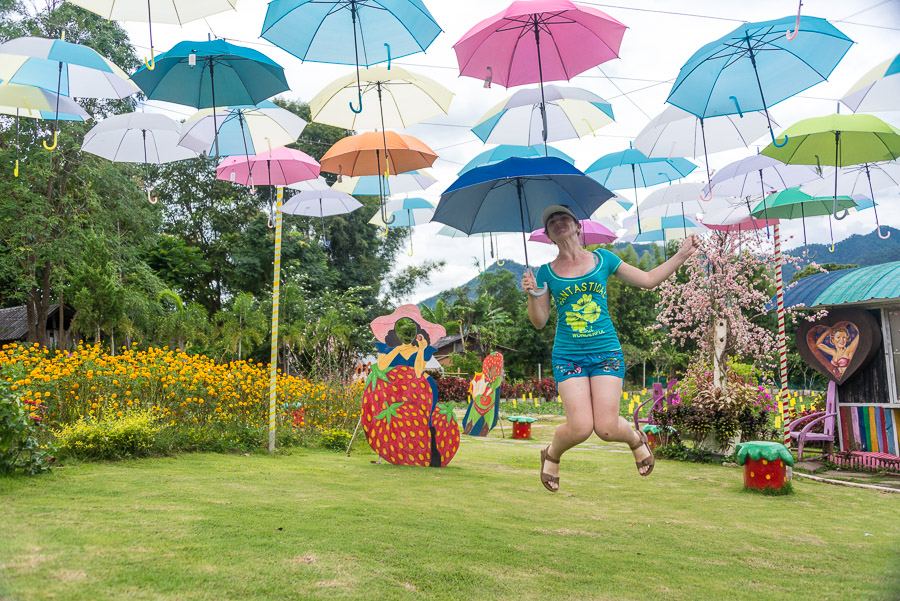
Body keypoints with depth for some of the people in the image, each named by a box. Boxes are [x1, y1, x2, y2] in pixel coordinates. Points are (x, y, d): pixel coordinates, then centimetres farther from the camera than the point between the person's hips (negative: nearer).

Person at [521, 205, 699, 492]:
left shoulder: (602, 259, 8)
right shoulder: (546, 272, 6)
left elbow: (648, 279, 13)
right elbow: (539, 322, 2)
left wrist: (682, 254, 12)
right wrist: (532, 295, -16)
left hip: (606, 350, 0)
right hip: (568, 356, 0)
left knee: (606, 429, -11)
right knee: (580, 428, -15)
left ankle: (636, 439, 27)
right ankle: (551, 456, 20)